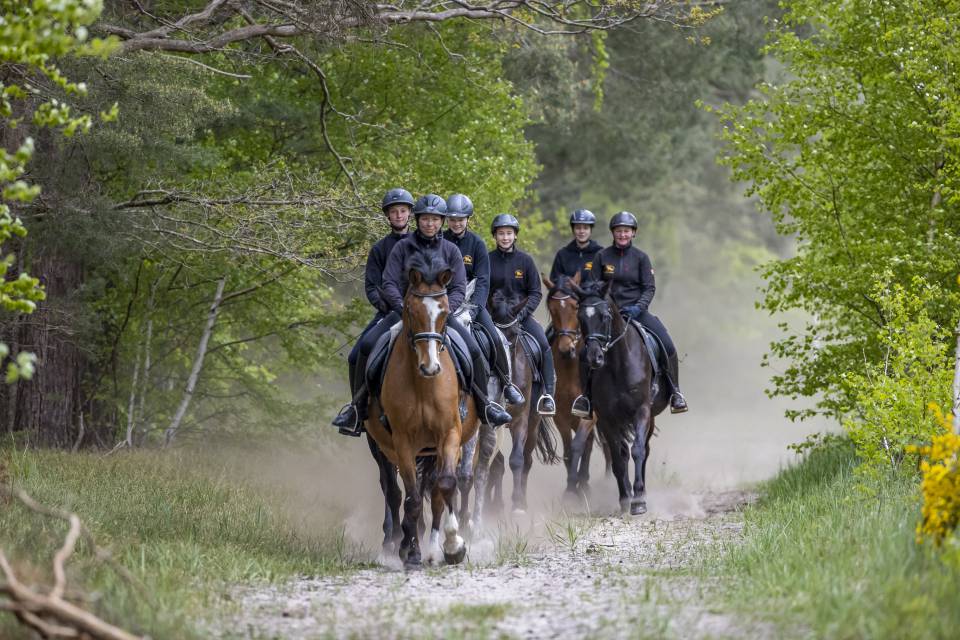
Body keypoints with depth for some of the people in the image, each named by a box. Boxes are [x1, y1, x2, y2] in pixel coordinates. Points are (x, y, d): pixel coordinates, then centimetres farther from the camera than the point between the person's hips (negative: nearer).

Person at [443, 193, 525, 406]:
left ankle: (507, 383, 1)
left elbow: (483, 280, -8)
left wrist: (474, 307, -23)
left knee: (493, 338, -16)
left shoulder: (476, 244, -1)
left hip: (471, 299, 0)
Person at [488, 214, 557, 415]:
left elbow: (536, 292, 5)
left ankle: (549, 393, -19)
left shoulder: (525, 260, 5)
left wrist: (523, 311, -11)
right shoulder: (488, 260, 4)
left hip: (521, 314, 0)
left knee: (543, 345, -22)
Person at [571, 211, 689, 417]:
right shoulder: (603, 256, 6)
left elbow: (650, 288, 0)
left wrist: (638, 307, -17)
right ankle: (586, 394, -5)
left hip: (636, 311, 0)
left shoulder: (641, 257, 4)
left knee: (668, 346, -17)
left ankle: (674, 391, 1)